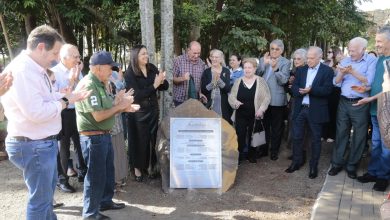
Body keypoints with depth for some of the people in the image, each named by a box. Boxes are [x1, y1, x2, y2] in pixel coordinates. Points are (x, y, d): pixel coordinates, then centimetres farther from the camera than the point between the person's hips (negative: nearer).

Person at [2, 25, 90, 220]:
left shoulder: (35, 69, 9)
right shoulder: (22, 70, -24)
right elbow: (36, 112, -30)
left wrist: (70, 96, 4)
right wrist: (64, 101, -16)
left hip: (44, 142, 11)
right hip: (33, 145, -11)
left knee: (47, 191, 27)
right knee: (40, 199, 4)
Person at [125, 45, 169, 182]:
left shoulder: (152, 68, 1)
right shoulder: (130, 73, -13)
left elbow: (165, 87, 4)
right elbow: (137, 94, -22)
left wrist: (162, 81, -19)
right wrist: (154, 85, -25)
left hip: (153, 110, 4)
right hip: (138, 112, -4)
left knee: (152, 139, 11)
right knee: (139, 140, 6)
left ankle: (150, 166, 26)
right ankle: (137, 168, 21)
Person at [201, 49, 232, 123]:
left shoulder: (226, 71, 2)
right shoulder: (206, 72, 3)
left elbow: (228, 89, -6)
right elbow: (203, 90, -5)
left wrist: (219, 79, -20)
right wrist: (213, 82, -19)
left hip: (223, 105, 0)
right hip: (209, 105, 0)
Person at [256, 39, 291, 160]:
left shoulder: (285, 62, -3)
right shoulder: (263, 60, 8)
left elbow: (283, 80, -15)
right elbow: (257, 74, -2)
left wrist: (275, 68, -28)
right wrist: (264, 64, -15)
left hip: (277, 99, -3)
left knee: (276, 127, 8)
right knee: (263, 125, 14)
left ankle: (274, 151, 22)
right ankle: (263, 149, 28)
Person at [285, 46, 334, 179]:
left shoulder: (327, 71, -4)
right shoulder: (301, 70, 10)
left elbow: (327, 90, -13)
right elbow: (294, 87, 4)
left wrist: (311, 90, -25)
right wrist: (301, 91, -17)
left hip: (316, 110, -4)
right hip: (300, 109, 4)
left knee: (315, 139, 7)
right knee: (297, 137, 10)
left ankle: (314, 166, 18)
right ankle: (296, 162, 25)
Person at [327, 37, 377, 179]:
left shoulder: (371, 61, -5)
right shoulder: (345, 61, 7)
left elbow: (369, 82, -17)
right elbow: (336, 83, 4)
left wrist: (352, 72, -21)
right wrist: (342, 73, -15)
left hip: (360, 104, -3)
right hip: (344, 103, 4)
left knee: (359, 136, 6)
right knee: (341, 133, 8)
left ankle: (351, 166, 19)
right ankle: (337, 163, 19)